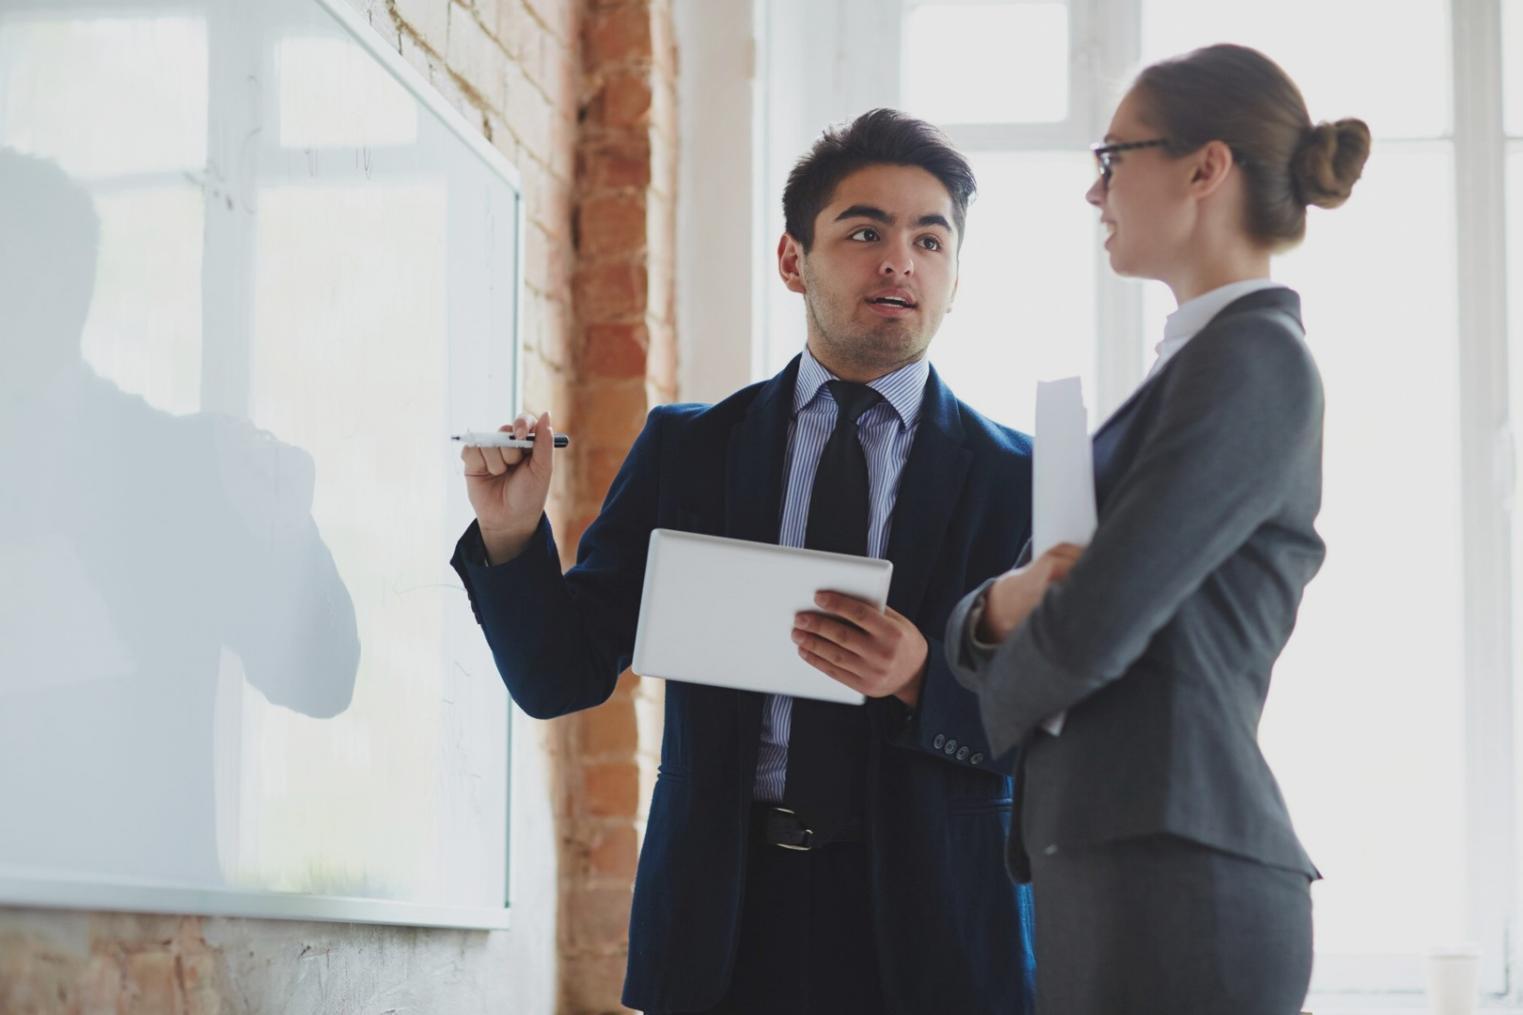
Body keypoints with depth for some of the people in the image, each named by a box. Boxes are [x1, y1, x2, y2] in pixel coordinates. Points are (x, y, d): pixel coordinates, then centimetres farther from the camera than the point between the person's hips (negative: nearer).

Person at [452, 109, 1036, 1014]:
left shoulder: (1021, 479, 1)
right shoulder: (684, 450, 7)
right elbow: (561, 678, 5)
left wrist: (925, 681, -22)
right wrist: (512, 532, -12)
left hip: (930, 935, -1)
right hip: (721, 924, 1)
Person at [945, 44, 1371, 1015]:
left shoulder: (1253, 359, -9)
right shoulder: (1198, 364, 21)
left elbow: (1091, 628, -17)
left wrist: (1004, 700, 5)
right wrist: (1002, 605, -7)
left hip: (1173, 880, -9)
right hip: (1119, 874, 9)